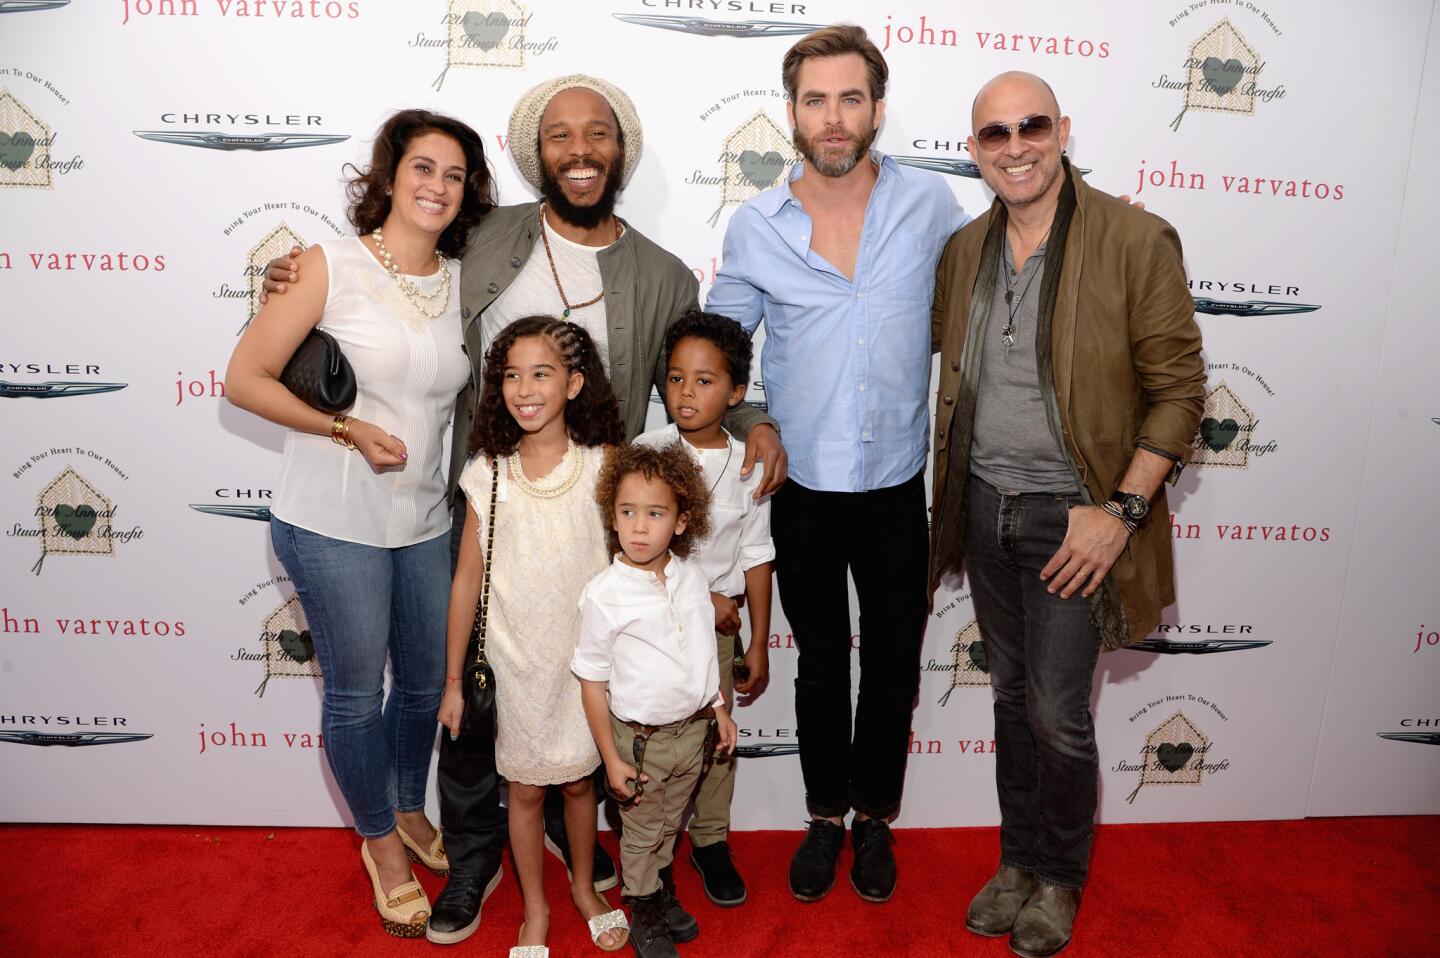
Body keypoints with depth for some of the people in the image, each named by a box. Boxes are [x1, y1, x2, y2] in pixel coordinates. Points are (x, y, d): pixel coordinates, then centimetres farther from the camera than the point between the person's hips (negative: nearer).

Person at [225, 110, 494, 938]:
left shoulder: (463, 281, 2)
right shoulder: (333, 265, -11)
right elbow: (245, 378, -10)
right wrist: (348, 428, -19)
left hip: (426, 520, 5)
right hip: (334, 524, -4)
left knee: (427, 680, 18)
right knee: (357, 692, 10)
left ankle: (411, 811, 44)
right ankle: (381, 841, 34)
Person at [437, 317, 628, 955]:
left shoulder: (603, 467, -11)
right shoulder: (487, 475, -9)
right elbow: (468, 579, -3)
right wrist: (452, 680, 2)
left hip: (584, 661, 0)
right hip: (514, 662, 0)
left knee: (579, 779, 17)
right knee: (524, 788, 14)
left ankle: (583, 886, 44)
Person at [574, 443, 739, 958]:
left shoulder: (693, 577, -6)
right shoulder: (603, 595, -20)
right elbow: (592, 681, -14)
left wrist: (720, 709, 13)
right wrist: (612, 759, -12)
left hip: (694, 726, 4)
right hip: (643, 738, -4)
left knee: (670, 822, 24)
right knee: (641, 832, 16)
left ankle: (658, 886, 49)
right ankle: (645, 914, 39)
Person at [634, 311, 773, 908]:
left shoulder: (746, 463, -4)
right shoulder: (646, 453, -9)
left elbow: (756, 557, 1)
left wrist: (758, 643, 4)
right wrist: (699, 597, -14)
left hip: (720, 618, 2)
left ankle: (710, 839, 33)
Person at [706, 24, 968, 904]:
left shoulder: (931, 204, -5)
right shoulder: (755, 226, -4)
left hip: (896, 491, 0)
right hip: (801, 491, 0)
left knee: (893, 668, 13)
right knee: (821, 667, 17)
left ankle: (875, 818, 37)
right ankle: (826, 815, 38)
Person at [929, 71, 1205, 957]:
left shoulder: (1135, 241, -11)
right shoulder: (964, 250, 5)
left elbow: (1179, 389, -10)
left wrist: (1121, 511, -16)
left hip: (1070, 516, -5)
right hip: (984, 507, 5)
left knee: (1058, 713, 2)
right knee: (1011, 694, 17)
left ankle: (1060, 878, 29)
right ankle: (1019, 858, 37)